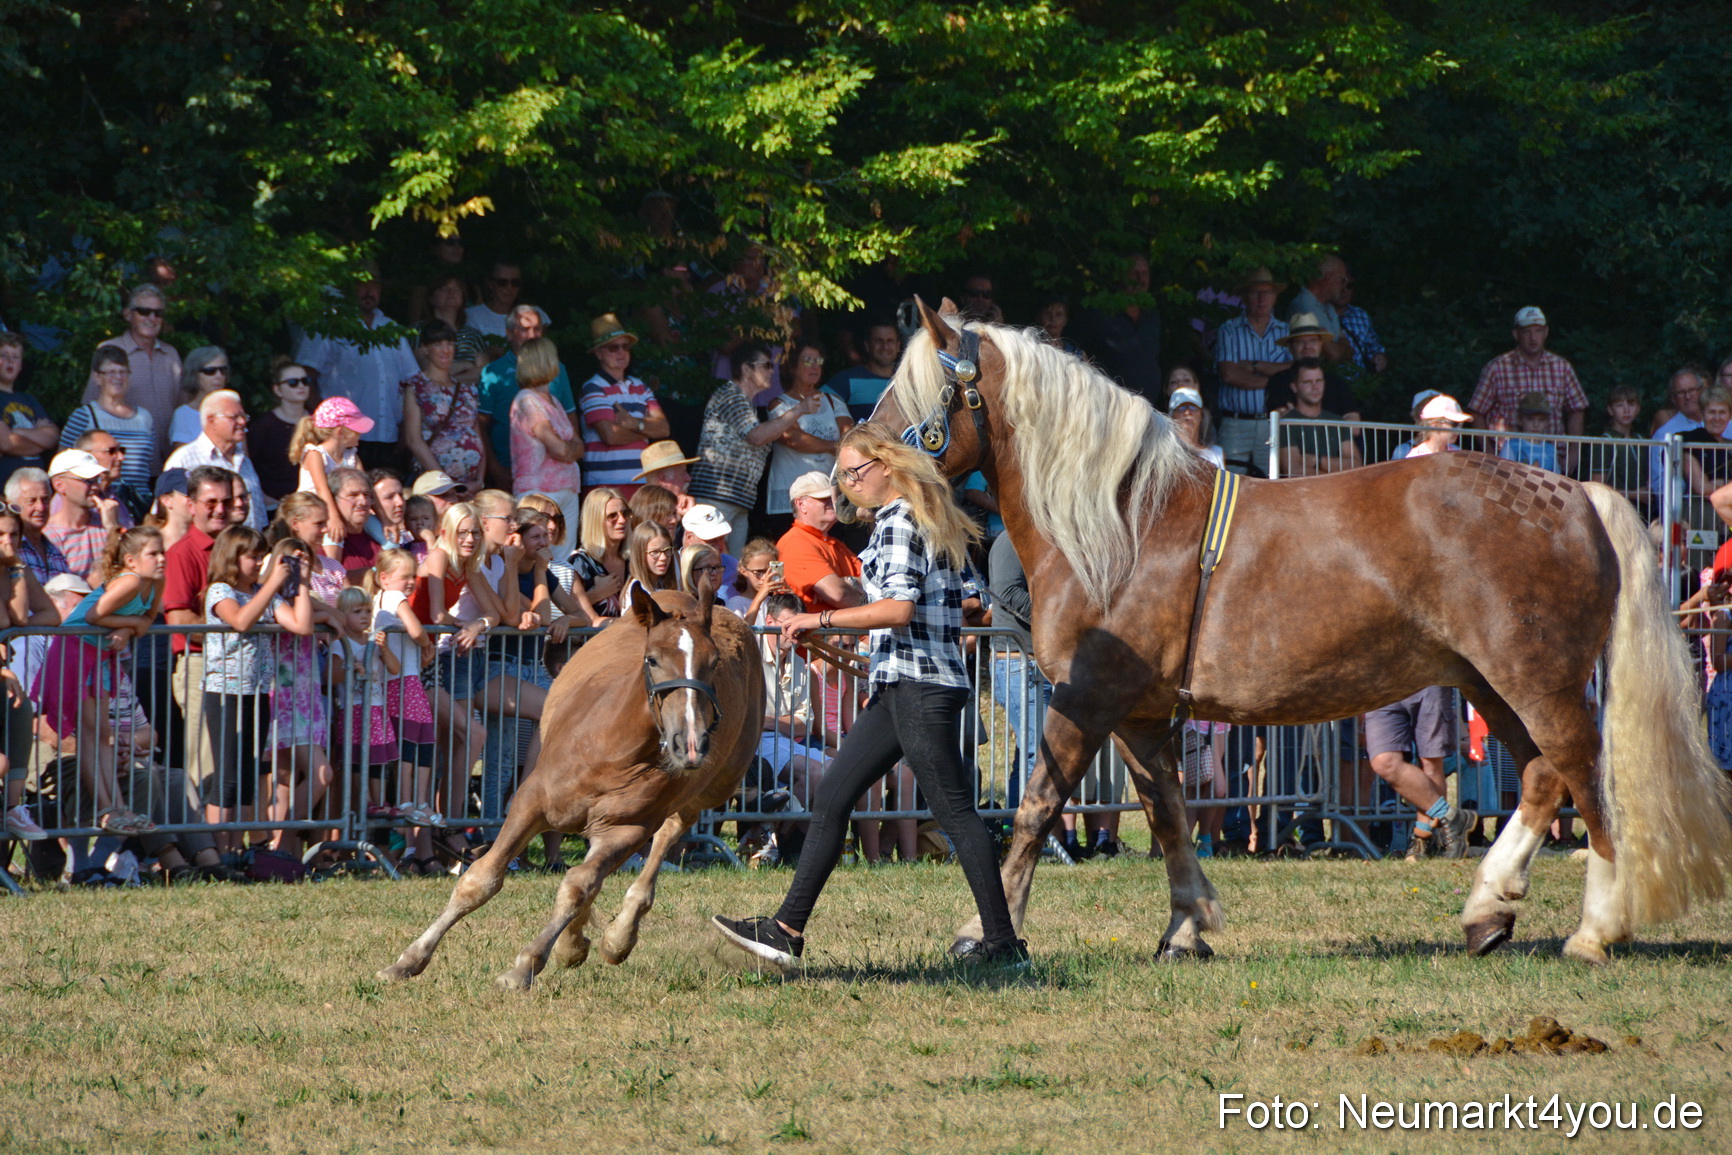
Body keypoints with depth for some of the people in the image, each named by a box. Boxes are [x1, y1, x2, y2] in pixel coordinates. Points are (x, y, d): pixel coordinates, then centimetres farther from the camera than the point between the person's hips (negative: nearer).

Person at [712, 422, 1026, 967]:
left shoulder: (897, 520, -10)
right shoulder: (927, 519, 20)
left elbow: (899, 608, -21)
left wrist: (821, 619, -15)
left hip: (918, 686, -11)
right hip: (899, 687, 11)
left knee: (954, 809, -9)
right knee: (831, 798, 8)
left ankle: (1004, 942, -8)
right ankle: (787, 928, 7)